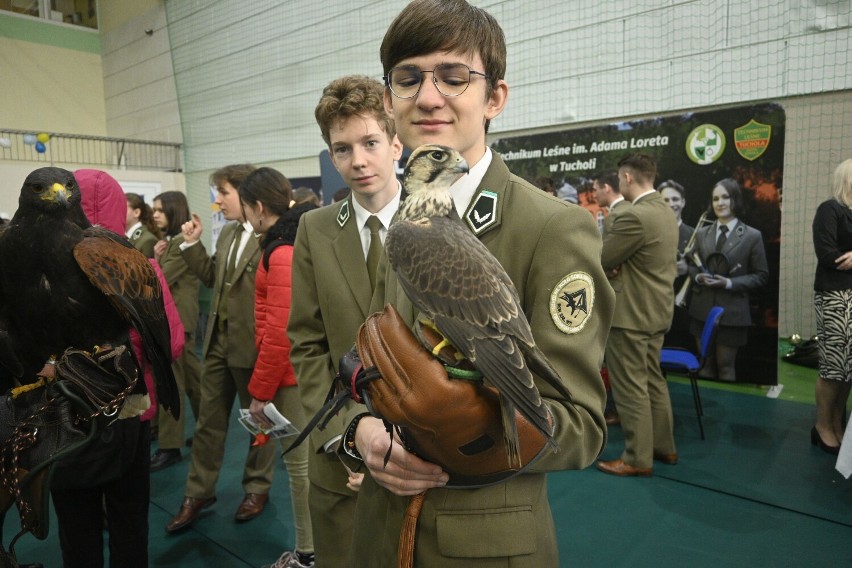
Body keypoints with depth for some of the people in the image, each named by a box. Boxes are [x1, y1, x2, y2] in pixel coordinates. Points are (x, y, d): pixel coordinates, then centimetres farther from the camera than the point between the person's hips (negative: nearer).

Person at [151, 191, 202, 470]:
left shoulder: (183, 242, -14)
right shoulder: (167, 240, 17)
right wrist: (155, 257, -2)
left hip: (176, 316, -10)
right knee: (190, 375, 16)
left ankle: (169, 446, 3)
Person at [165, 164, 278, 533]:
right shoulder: (227, 232, 9)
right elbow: (211, 277, 13)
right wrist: (192, 243, 2)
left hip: (253, 344, -8)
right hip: (219, 341, 8)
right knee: (208, 421, 16)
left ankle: (257, 487, 32)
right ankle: (198, 493, 31)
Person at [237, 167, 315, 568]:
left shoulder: (283, 252, -18)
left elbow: (279, 332, -21)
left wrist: (259, 389, -12)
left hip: (291, 373, -9)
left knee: (300, 464, 3)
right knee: (308, 460, 18)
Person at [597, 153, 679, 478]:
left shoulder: (634, 217, -22)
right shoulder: (666, 212, 10)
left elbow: (600, 260, -16)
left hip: (630, 314, -10)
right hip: (656, 309, 10)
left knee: (630, 387, 1)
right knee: (652, 380, 19)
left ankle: (638, 459, 11)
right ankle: (664, 446, 31)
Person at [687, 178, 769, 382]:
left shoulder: (752, 236, -3)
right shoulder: (702, 233, 8)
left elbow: (761, 275, -3)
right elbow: (692, 266, 13)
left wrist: (730, 283, -16)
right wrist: (698, 277, -10)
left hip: (732, 312, -3)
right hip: (702, 309, 3)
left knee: (726, 366, 8)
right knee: (705, 364, 13)